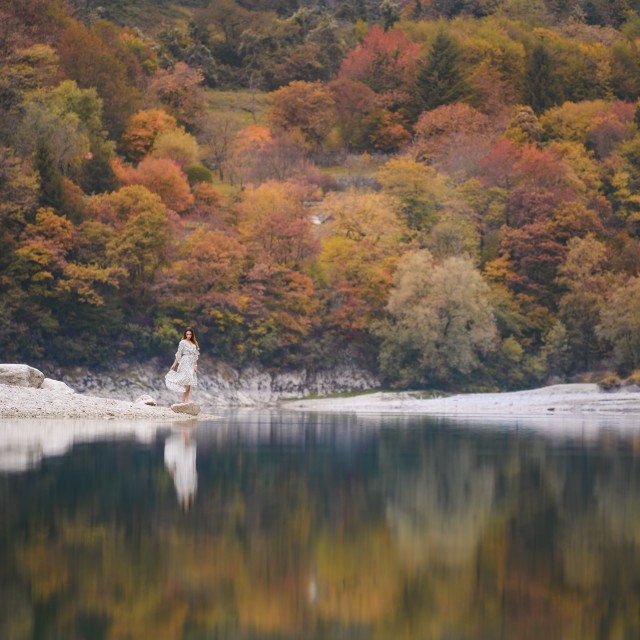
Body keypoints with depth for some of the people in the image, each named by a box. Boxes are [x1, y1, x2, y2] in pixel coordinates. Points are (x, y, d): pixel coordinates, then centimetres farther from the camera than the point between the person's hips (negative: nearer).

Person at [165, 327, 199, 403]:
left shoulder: (194, 343, 15)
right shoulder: (183, 342, -2)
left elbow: (195, 356, 15)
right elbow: (178, 354, -1)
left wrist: (195, 366, 8)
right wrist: (174, 364, -3)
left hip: (191, 364, 6)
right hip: (185, 362, -6)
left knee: (189, 382, 1)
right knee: (187, 380, -15)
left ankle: (184, 400, 2)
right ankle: (185, 399, -13)